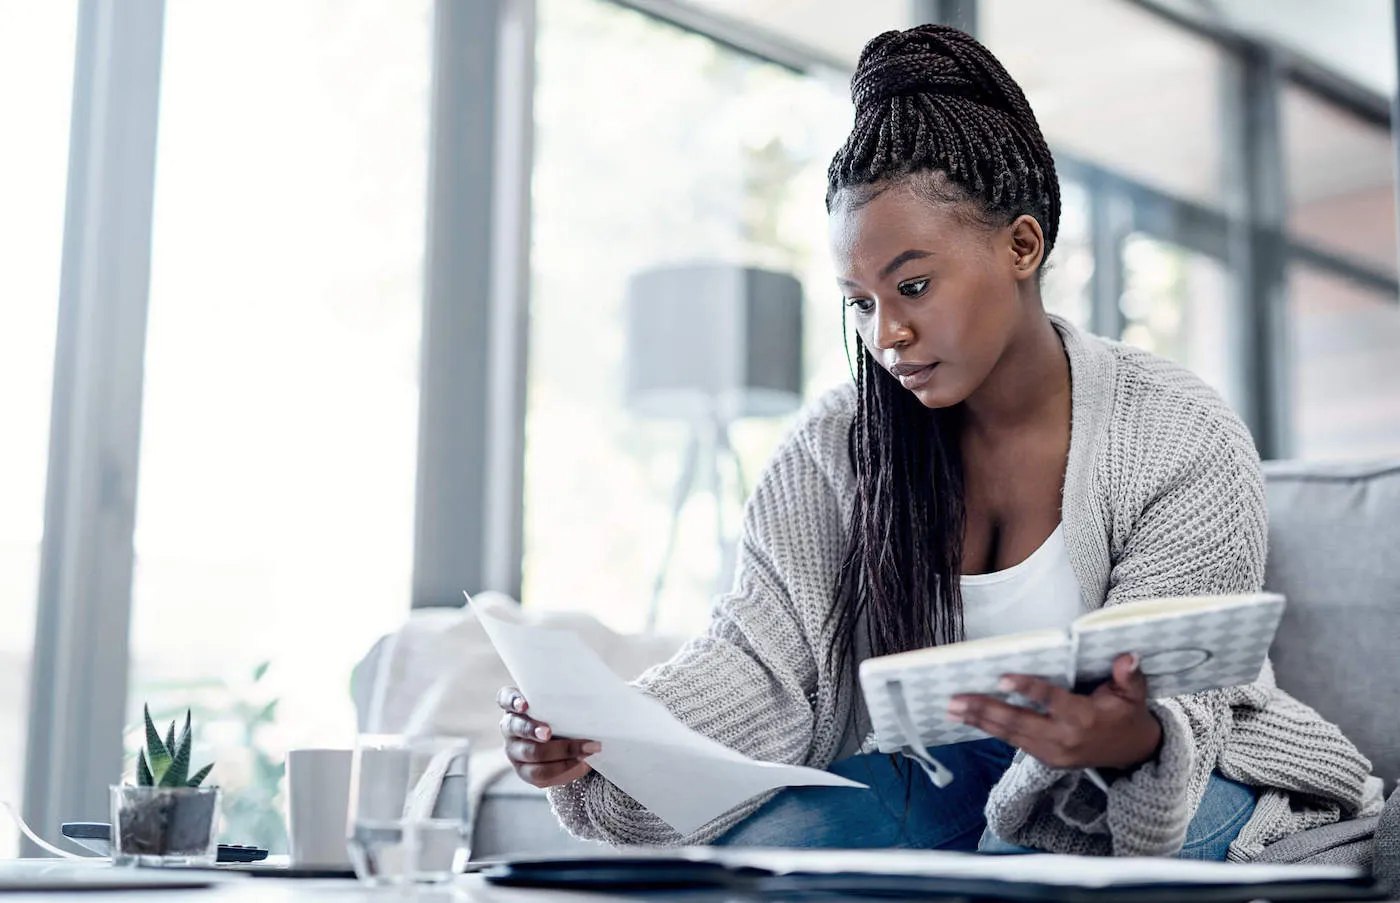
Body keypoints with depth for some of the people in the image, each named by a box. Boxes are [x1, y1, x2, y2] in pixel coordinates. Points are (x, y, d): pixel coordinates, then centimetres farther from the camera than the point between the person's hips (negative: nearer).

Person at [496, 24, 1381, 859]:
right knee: (750, 849, -25)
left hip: (1166, 773, -2)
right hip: (950, 775, 3)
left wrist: (1126, 740, -46)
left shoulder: (1185, 442, -16)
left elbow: (1170, 699, -19)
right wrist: (593, 743, -34)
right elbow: (761, 657, -14)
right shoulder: (839, 446, -6)